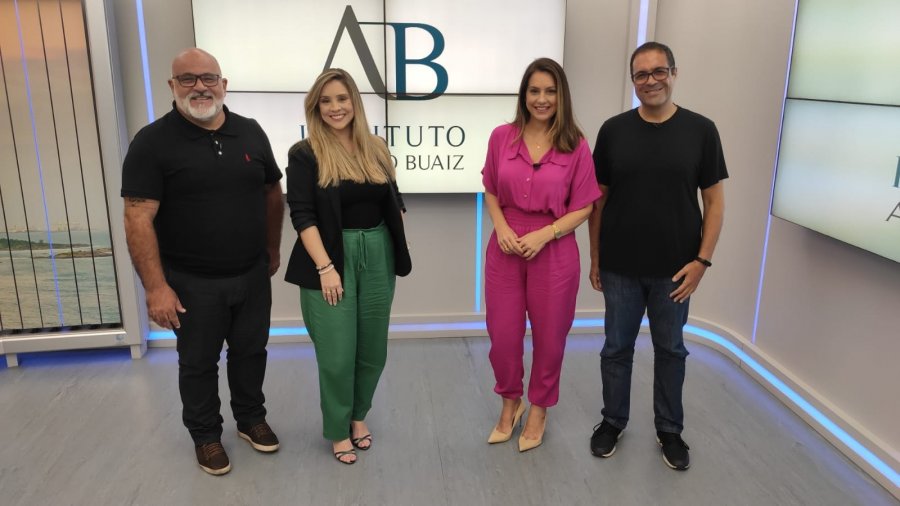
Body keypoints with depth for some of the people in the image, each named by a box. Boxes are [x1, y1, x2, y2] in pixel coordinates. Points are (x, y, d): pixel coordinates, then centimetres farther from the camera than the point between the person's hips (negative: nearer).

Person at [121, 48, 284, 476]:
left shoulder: (250, 132, 1)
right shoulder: (153, 142, -12)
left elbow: (272, 193, 12)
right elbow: (138, 219, -15)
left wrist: (273, 250, 13)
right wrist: (156, 287, -18)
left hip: (253, 275, 4)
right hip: (192, 282, -3)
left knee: (250, 351, 18)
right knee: (198, 362, 14)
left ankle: (251, 418, 40)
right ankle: (206, 435, 35)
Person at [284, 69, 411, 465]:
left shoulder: (376, 149, 8)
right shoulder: (305, 154, -5)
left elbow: (394, 202, 14)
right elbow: (302, 216, -11)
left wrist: (397, 247, 4)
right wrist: (325, 267, -17)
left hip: (377, 257, 4)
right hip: (332, 260, -4)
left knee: (373, 348, 12)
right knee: (337, 353, 2)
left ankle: (359, 416, 35)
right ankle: (338, 430, 24)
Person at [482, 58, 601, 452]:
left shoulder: (575, 145, -5)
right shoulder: (502, 137, 1)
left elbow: (583, 207, -3)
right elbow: (491, 192, 8)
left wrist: (543, 235, -16)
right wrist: (501, 227, -10)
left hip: (554, 251, -1)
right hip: (505, 250, 2)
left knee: (549, 337, 12)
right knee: (502, 336, 9)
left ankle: (538, 409, 37)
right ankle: (510, 402, 37)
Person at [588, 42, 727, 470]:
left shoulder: (700, 130, -4)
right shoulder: (613, 130, -2)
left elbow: (714, 200, -1)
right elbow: (599, 198, 3)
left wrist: (702, 260, -8)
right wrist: (595, 258, 3)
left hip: (675, 268, 0)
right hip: (620, 267, 1)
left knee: (670, 350, 15)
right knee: (617, 348, 13)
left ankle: (670, 430, 33)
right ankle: (613, 421, 33)